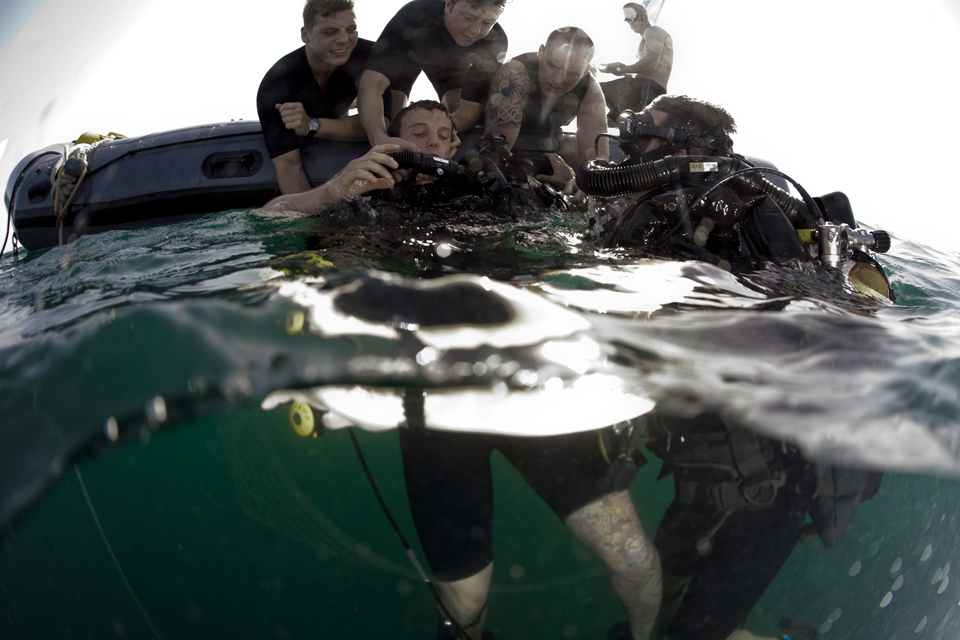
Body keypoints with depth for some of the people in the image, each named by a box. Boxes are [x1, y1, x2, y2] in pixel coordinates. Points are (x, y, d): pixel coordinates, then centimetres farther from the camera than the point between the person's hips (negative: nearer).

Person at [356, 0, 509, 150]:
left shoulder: (496, 40, -35)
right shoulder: (413, 17, -44)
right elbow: (372, 83, -52)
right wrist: (380, 139, -72)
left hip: (452, 59, 2)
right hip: (406, 54, -2)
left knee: (458, 109, -21)